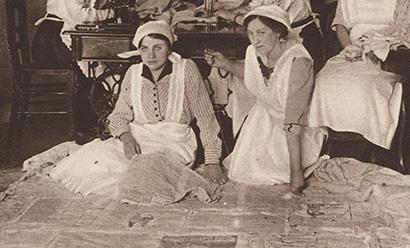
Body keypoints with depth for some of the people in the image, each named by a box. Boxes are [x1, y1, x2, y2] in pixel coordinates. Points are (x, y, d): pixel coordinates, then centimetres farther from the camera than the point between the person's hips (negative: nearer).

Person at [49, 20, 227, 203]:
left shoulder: (186, 69, -5)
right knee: (91, 159, -22)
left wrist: (212, 161, -9)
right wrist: (125, 136, -12)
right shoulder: (133, 74, 5)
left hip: (175, 143, -2)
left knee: (147, 167, -35)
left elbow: (206, 117, -4)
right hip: (136, 139, 3)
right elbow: (119, 116, 12)